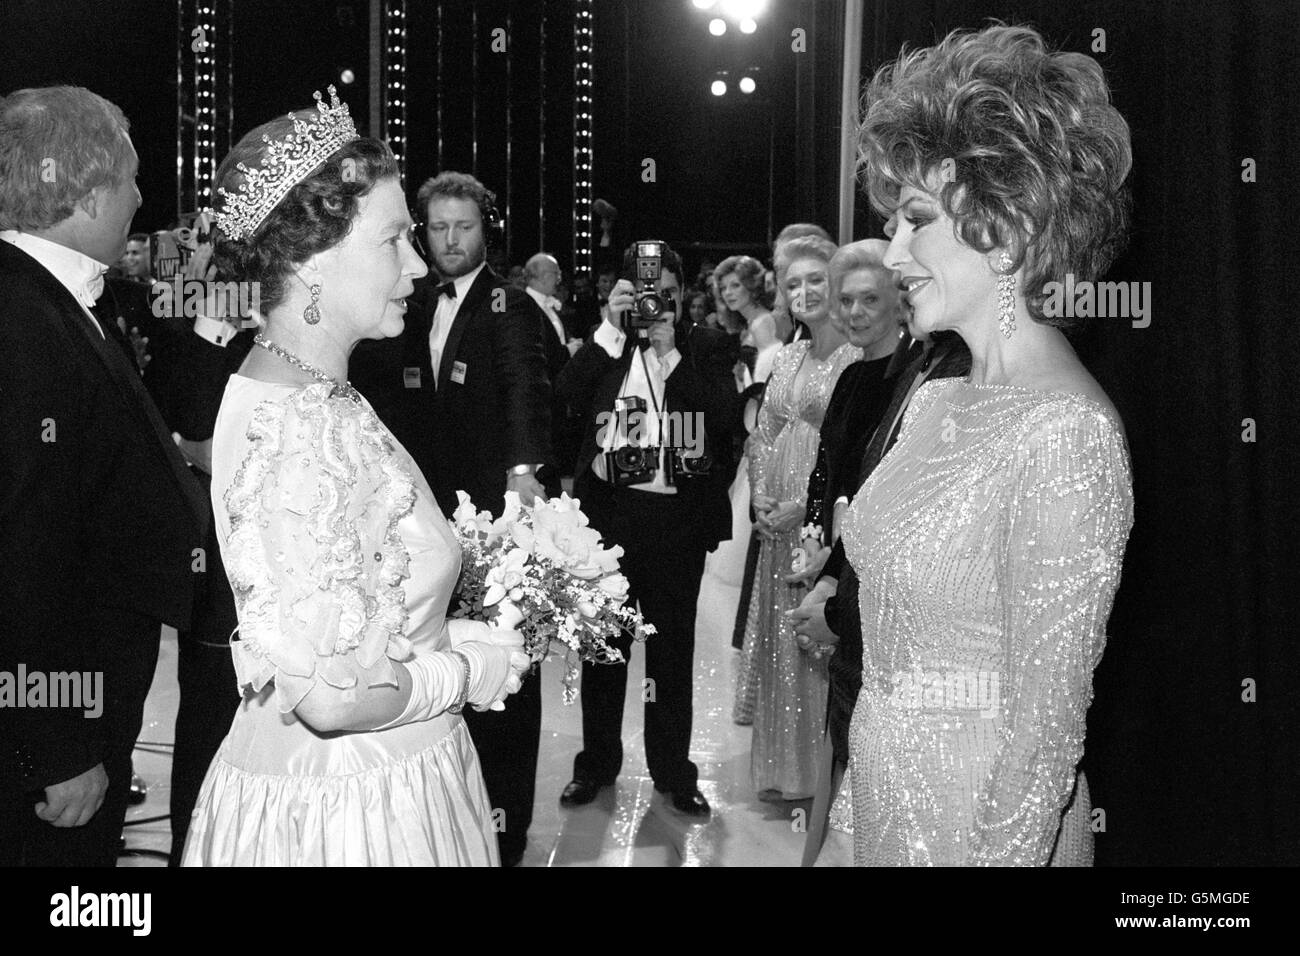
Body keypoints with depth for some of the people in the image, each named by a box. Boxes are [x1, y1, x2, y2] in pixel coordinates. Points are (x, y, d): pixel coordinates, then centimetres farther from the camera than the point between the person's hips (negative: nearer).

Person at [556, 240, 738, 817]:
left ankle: (673, 770, 19)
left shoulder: (708, 347, 5)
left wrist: (670, 349, -14)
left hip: (678, 517, -1)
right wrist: (613, 328, -13)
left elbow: (721, 414, -10)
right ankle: (596, 764, 22)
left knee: (673, 646, 7)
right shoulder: (604, 346, 7)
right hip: (608, 513, 1)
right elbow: (570, 397, -9)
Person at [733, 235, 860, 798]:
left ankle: (826, 774, 11)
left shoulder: (860, 359, -10)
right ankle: (784, 769, 25)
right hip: (779, 521, 7)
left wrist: (810, 503, -17)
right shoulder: (788, 358, 14)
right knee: (779, 640, 12)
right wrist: (760, 496, 1)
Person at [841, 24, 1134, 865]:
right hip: (889, 794, 8)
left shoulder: (1068, 431, -22)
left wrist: (1003, 853, -19)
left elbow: (1046, 723, -21)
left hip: (981, 816, -8)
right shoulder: (936, 400, 4)